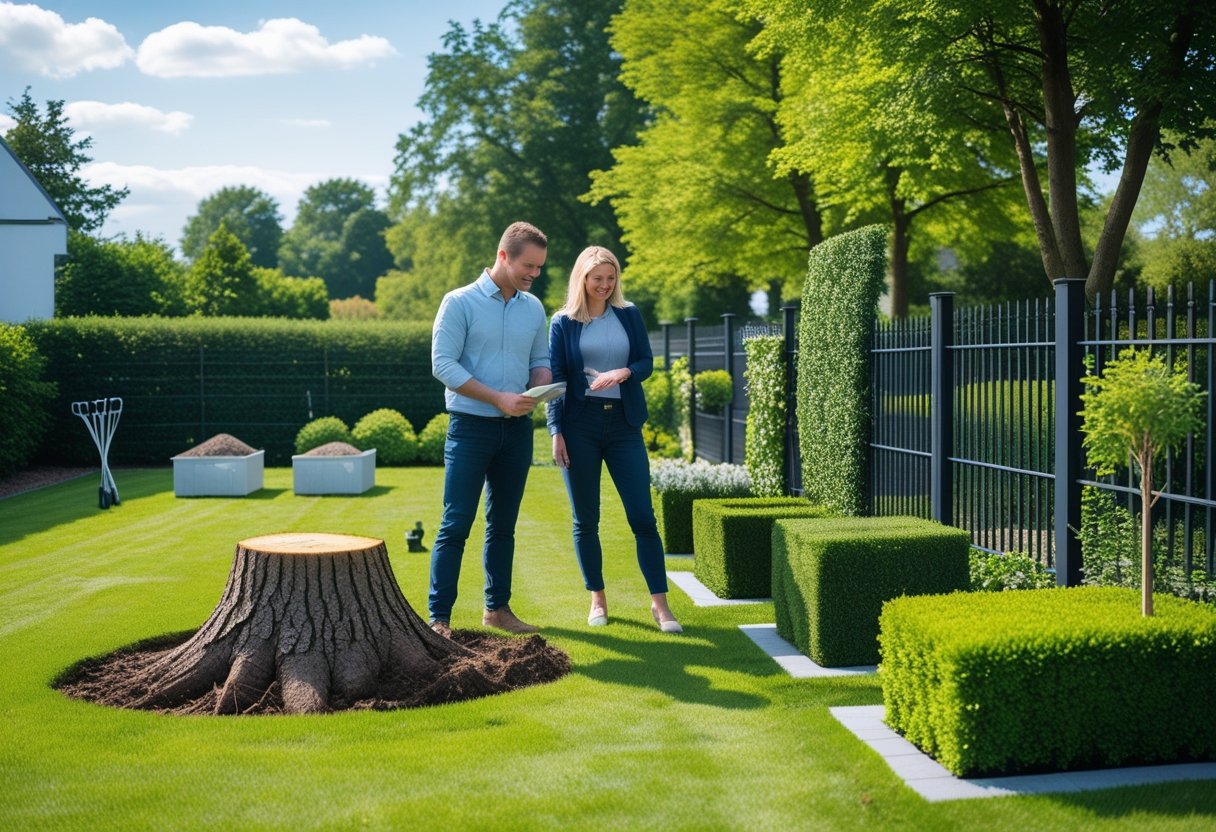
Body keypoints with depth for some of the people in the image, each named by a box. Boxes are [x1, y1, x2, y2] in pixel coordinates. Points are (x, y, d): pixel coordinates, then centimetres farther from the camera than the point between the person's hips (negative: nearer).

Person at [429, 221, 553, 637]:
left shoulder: (533, 308, 10)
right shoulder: (459, 303, -7)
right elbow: (443, 364, -12)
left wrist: (540, 385, -9)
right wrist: (499, 398, -18)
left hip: (517, 430, 5)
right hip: (471, 427, -5)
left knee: (503, 525, 13)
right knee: (456, 524, -5)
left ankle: (497, 608, 23)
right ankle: (438, 617, 0)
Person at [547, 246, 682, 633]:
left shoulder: (629, 315, 9)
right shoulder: (564, 322, 3)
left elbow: (647, 361, 7)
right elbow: (555, 378, 2)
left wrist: (623, 373, -15)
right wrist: (555, 432, -6)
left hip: (623, 423, 1)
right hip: (580, 424, -1)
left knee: (643, 516, -4)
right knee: (585, 519, 5)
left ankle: (659, 603, 0)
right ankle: (597, 599, 17)